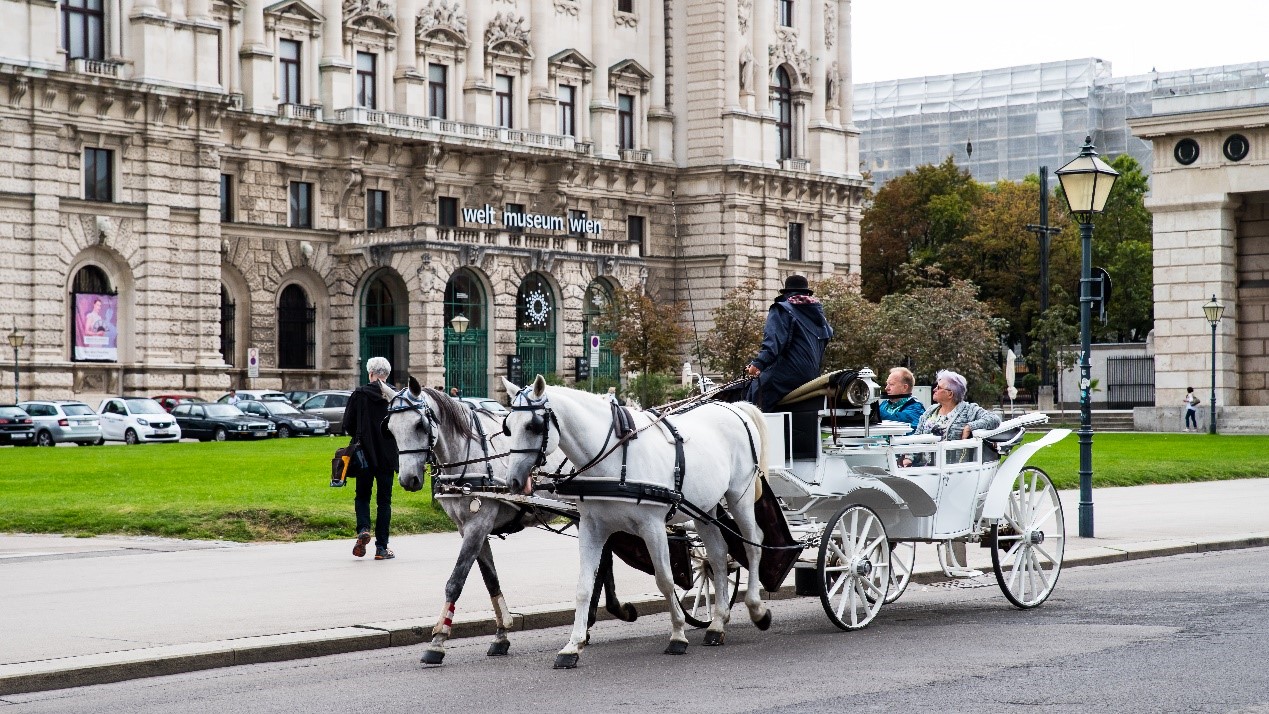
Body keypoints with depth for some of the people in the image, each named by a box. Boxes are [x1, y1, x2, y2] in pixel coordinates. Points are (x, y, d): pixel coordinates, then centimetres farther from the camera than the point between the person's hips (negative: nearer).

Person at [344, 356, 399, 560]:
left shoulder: (358, 395, -5)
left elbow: (347, 425, -3)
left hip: (365, 454, 0)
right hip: (387, 456, 0)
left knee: (362, 495, 15)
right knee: (384, 500, 8)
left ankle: (363, 529, -11)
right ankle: (381, 547, 7)